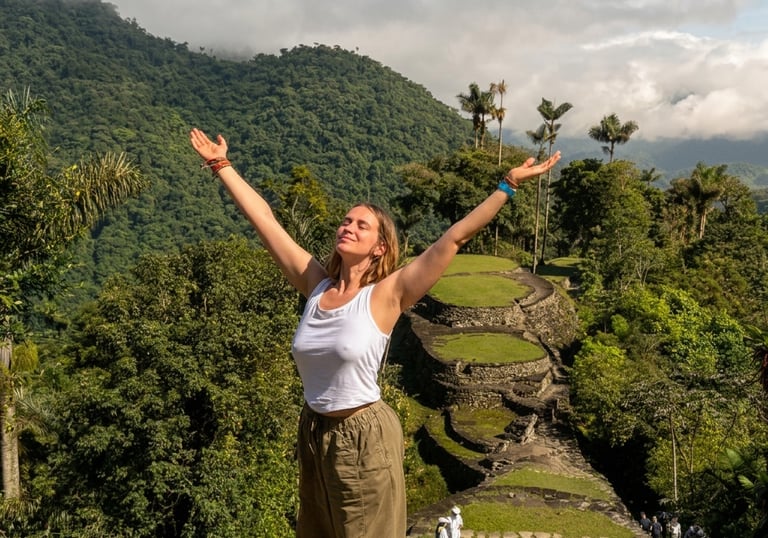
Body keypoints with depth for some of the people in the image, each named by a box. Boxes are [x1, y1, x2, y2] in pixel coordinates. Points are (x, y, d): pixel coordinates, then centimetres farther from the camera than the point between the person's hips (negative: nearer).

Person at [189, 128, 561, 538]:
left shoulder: (385, 296, -14)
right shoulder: (315, 285, -4)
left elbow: (454, 238, -19)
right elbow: (263, 219, 0)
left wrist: (508, 185, -20)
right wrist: (221, 165, 6)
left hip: (364, 438, -4)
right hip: (313, 433, 5)